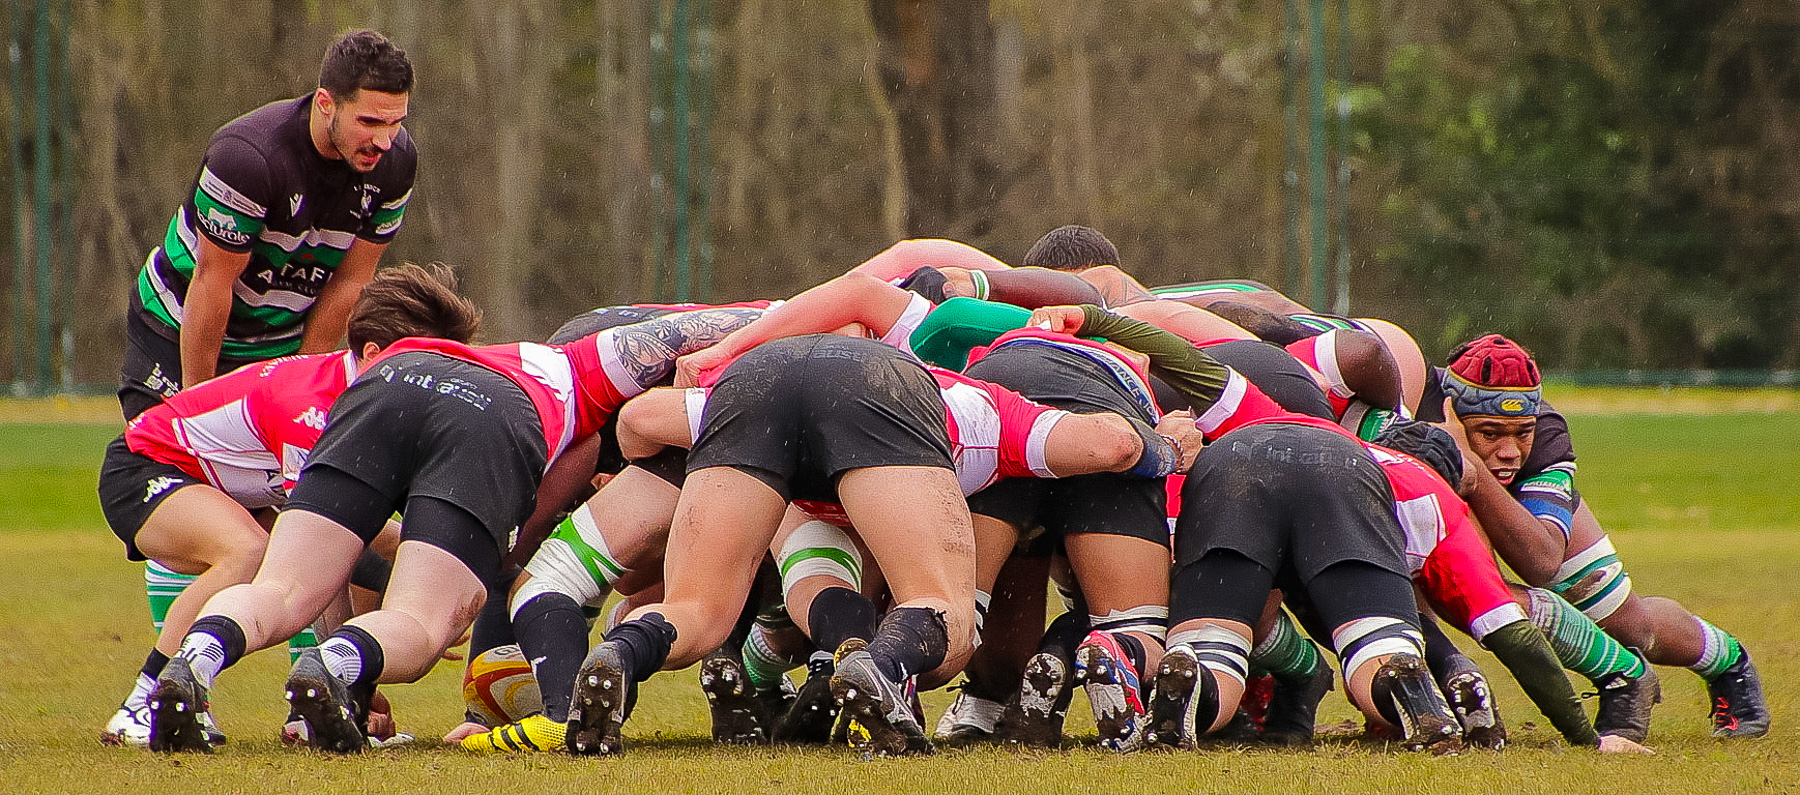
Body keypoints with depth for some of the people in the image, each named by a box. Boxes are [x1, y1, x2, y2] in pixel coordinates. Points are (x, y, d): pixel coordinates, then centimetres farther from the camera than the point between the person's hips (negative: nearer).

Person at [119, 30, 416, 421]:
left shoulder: (397, 161, -14)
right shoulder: (247, 156, -31)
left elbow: (349, 282, -6)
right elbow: (211, 284, -24)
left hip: (282, 341, 4)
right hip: (178, 335, -4)